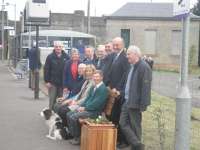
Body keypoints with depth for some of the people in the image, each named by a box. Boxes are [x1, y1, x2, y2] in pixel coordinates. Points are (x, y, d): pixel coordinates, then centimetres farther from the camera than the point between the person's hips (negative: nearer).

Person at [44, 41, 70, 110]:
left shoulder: (66, 57, 3)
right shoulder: (50, 57, 0)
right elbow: (46, 70, -1)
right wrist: (47, 81, -8)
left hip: (63, 83, 2)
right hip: (53, 83, -1)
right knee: (52, 101, 2)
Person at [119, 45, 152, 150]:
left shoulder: (144, 67, -17)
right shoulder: (132, 66, 12)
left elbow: (146, 87, -20)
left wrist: (143, 105, -21)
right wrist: (123, 93, 16)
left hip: (136, 103, -9)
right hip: (127, 101, 9)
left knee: (135, 126, 1)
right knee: (123, 123, 9)